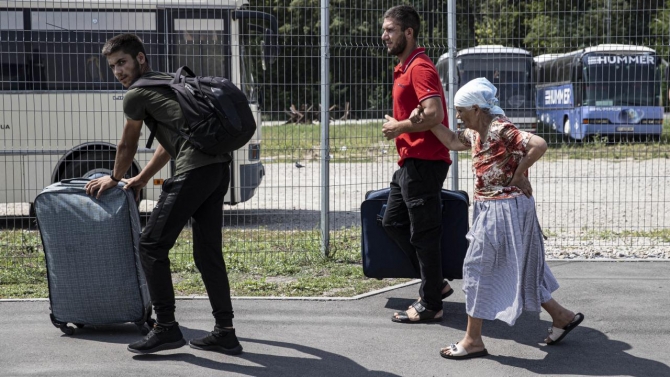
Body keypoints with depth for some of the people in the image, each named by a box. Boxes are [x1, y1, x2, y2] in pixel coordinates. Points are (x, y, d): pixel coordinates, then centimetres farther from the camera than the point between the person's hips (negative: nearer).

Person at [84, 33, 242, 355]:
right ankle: (225, 333, 14)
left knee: (152, 245, 0)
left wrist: (115, 179, 35)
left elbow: (127, 147, 16)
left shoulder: (136, 95, 4)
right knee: (208, 253, 13)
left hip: (194, 170, -9)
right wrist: (141, 179, 44)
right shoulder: (169, 83, 29)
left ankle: (166, 328, 1)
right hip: (220, 167, 9)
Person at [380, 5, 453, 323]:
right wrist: (397, 125, 7)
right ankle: (435, 283, 26)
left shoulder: (420, 67, -16)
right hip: (409, 162, 11)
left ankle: (430, 305, 9)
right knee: (392, 223, 18)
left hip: (424, 163, -11)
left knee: (424, 235, -2)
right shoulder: (404, 68, 15)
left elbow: (434, 115, -28)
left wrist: (398, 127, -15)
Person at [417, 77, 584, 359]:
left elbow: (539, 144, -30)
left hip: (505, 209, -10)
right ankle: (561, 316, 29)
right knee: (516, 268, 17)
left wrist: (518, 175, -19)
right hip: (492, 209, 10)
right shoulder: (475, 133, 8)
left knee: (478, 268, -3)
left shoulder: (499, 130, -20)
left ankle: (473, 341, 7)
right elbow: (453, 141, 25)